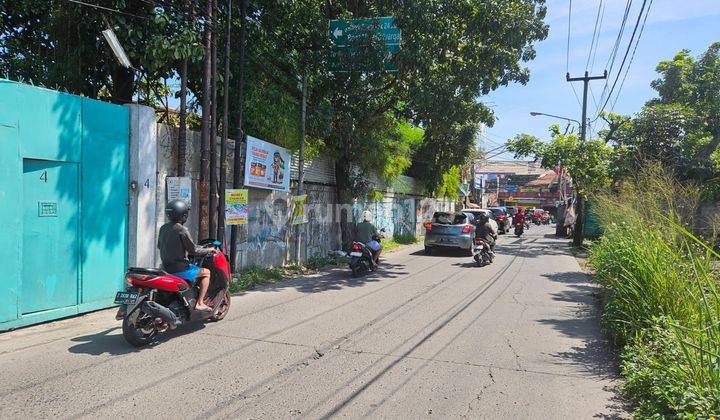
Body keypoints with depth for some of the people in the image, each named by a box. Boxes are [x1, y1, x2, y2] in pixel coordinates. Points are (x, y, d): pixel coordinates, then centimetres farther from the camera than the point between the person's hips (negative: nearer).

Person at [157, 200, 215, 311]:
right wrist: (208, 250, 0)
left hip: (166, 267, 9)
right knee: (206, 273, 4)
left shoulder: (163, 228, 6)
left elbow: (159, 246, 20)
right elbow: (193, 250, -15)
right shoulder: (182, 230, -18)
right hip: (179, 268, -8)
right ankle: (200, 303, -2)